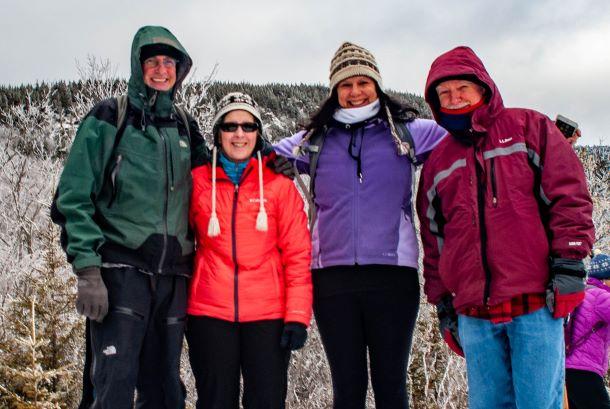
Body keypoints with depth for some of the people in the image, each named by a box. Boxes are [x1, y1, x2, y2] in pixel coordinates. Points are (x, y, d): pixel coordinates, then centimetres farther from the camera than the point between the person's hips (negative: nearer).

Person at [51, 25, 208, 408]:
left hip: (173, 275, 5)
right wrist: (87, 269, -14)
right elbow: (74, 199, -4)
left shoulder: (185, 129, 16)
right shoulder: (108, 119, 2)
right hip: (121, 268, -4)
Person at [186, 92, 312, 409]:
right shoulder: (197, 181, 6)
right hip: (209, 312, 1)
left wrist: (297, 316, -6)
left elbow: (297, 253, 1)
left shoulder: (279, 183, 4)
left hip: (268, 314, -1)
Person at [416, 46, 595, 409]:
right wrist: (442, 302, 16)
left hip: (536, 302, -4)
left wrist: (569, 263, -7)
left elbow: (569, 195, 1)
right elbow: (434, 239, 21)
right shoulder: (438, 162, 19)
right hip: (474, 314, 4)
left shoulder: (529, 128, 8)